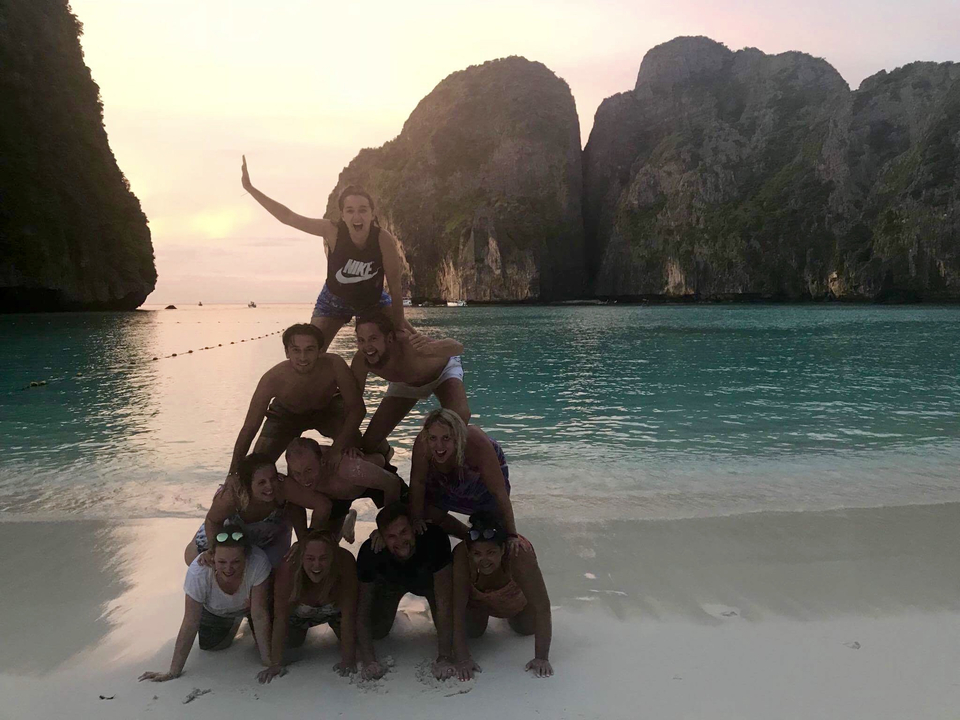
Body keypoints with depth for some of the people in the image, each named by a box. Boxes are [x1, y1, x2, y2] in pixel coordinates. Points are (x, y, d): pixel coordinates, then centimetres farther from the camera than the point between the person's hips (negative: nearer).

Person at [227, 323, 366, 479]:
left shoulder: (334, 365, -37)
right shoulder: (272, 379, -36)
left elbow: (357, 408, -28)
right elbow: (249, 429, -29)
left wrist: (338, 448, -40)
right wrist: (232, 475, -31)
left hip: (328, 409, 0)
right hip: (286, 413, 0)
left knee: (353, 440, -28)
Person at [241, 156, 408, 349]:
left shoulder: (384, 239, -29)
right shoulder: (333, 231, -28)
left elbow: (395, 285, -22)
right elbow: (288, 217, -22)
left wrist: (399, 327, -21)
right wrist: (250, 187, -23)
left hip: (374, 300, 0)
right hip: (334, 301, 0)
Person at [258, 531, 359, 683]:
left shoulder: (345, 562, -39)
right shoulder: (289, 568, -38)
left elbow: (348, 614, -35)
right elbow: (280, 617, -33)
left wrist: (348, 659, -36)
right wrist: (276, 664, -36)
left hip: (335, 610, 0)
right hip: (300, 612, 0)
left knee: (354, 636, -13)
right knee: (290, 641, -11)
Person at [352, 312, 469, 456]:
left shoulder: (407, 343, -45)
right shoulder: (360, 361, -31)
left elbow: (457, 347, -59)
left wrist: (429, 349, -80)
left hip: (443, 371, -3)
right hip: (405, 383, 4)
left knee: (459, 417, -34)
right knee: (369, 444, -5)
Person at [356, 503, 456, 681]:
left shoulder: (435, 539, -43)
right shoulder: (369, 551, -37)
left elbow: (444, 601, -40)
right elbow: (363, 608, -29)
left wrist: (445, 656, -42)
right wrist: (368, 660, -38)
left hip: (429, 579, -1)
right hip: (390, 581, 1)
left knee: (453, 629, -16)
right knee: (376, 632, -4)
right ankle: (388, 610, 28)